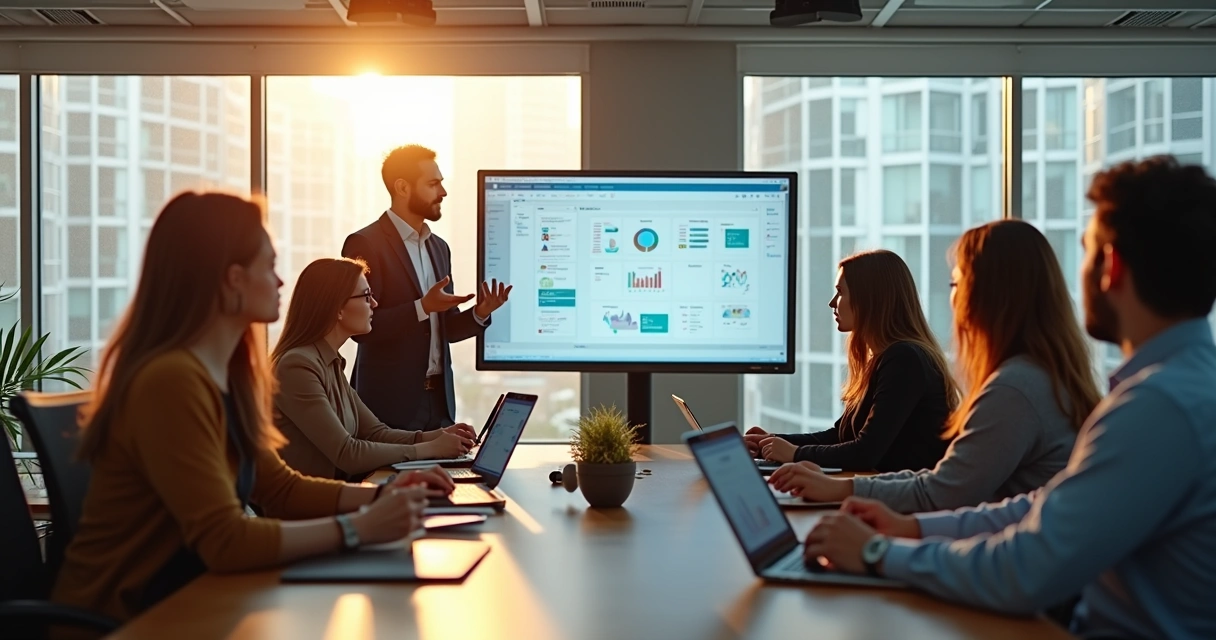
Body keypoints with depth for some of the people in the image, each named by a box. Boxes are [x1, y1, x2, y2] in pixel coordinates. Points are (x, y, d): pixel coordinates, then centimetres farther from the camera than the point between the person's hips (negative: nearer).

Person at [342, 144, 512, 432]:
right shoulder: (365, 244, -9)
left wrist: (480, 313, -3)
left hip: (439, 397, 7)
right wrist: (422, 307, -24)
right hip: (390, 401, -7)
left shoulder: (439, 247, 14)